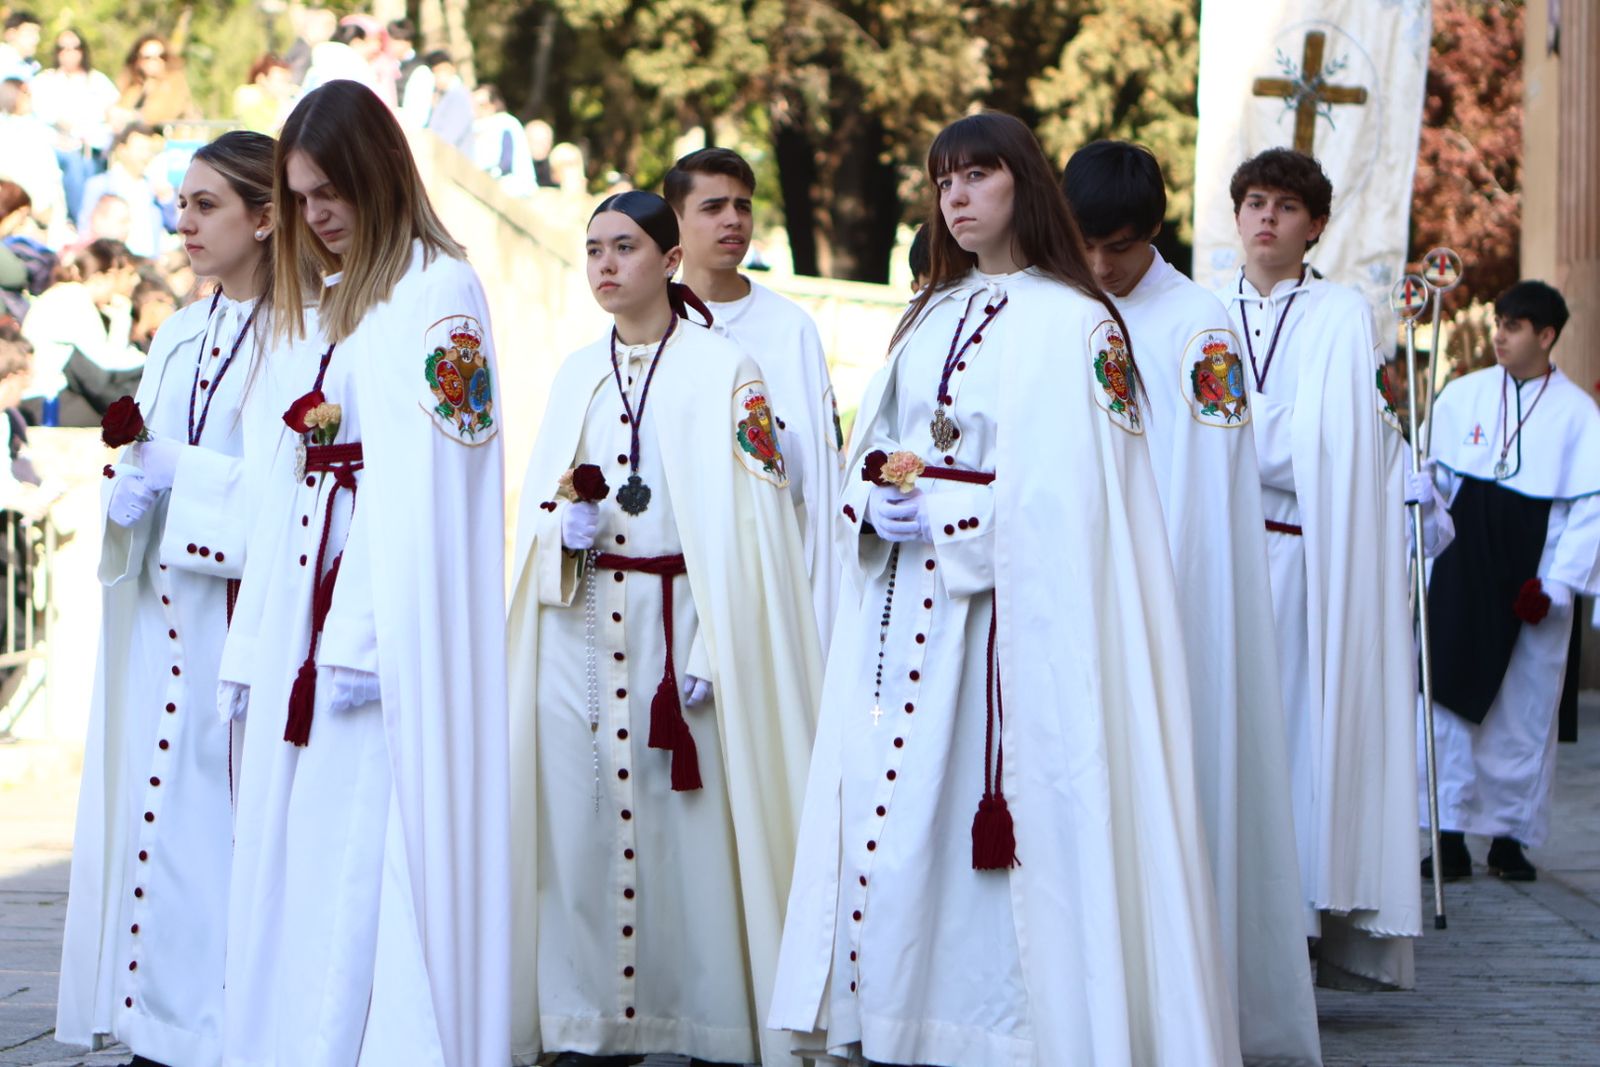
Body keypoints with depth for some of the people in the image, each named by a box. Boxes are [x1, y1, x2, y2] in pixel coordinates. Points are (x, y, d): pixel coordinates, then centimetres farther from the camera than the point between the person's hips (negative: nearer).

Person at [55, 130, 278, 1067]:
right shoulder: (179, 338, 16)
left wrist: (180, 477, -13)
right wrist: (131, 490, -2)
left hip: (250, 608, -7)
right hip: (163, 615, 7)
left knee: (238, 806, -5)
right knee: (159, 805, 4)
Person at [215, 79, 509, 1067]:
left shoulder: (437, 292, -6)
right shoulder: (319, 306, 20)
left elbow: (425, 478, -15)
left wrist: (366, 636, -23)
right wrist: (257, 648, 11)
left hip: (395, 619, -8)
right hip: (300, 625, 8)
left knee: (374, 859, -9)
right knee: (293, 861, 6)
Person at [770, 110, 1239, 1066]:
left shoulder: (1072, 325, -4)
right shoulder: (929, 319, 18)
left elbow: (1074, 491, -12)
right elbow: (871, 456, 19)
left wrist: (948, 517, -17)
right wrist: (875, 507, -3)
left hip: (1006, 611, -6)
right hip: (904, 608, 6)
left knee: (986, 806, -9)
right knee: (893, 810, 2)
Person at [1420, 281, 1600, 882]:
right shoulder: (1461, 397, 5)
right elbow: (1431, 483, 7)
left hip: (1533, 579, -1)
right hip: (1462, 571, 1)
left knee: (1526, 710, 3)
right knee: (1451, 696, -4)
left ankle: (1511, 836, 13)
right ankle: (1450, 837, 1)